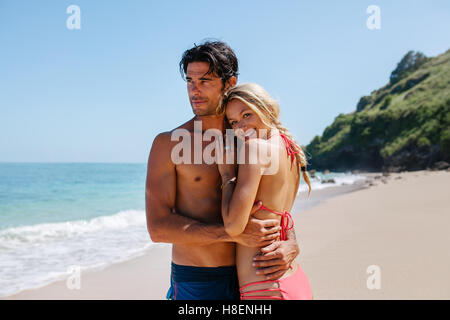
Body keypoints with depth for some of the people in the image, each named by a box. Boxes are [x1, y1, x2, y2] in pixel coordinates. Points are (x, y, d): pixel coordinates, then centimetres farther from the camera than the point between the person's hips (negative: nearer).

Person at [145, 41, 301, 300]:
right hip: (195, 283, -3)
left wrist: (291, 246, -12)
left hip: (246, 279, 4)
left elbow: (280, 211, 10)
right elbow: (158, 227, -13)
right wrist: (234, 233, -20)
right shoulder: (169, 143, -5)